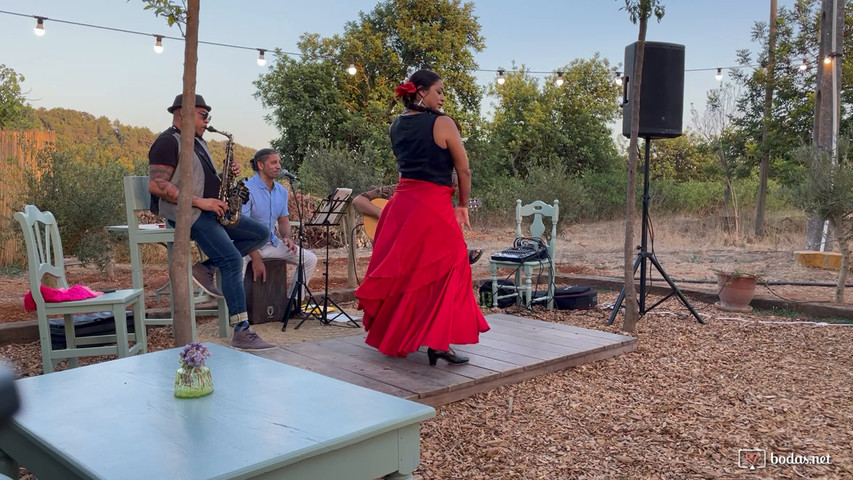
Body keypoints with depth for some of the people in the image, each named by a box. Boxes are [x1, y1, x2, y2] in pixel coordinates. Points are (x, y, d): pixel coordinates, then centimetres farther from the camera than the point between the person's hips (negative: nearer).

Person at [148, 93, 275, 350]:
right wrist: (199, 202, -22)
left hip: (211, 211, 10)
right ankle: (241, 331, -21)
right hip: (187, 214, -9)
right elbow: (156, 185, -20)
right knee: (232, 259, -23)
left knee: (261, 233, 3)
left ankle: (205, 268, 0)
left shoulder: (198, 142, 20)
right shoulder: (167, 143, -9)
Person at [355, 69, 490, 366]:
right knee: (443, 271, 2)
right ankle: (437, 343, -1)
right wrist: (462, 205, 9)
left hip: (402, 202, 7)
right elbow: (463, 170, -2)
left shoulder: (396, 125, 9)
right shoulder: (442, 123, -9)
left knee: (401, 269, 17)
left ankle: (391, 337, 28)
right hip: (433, 206, -7)